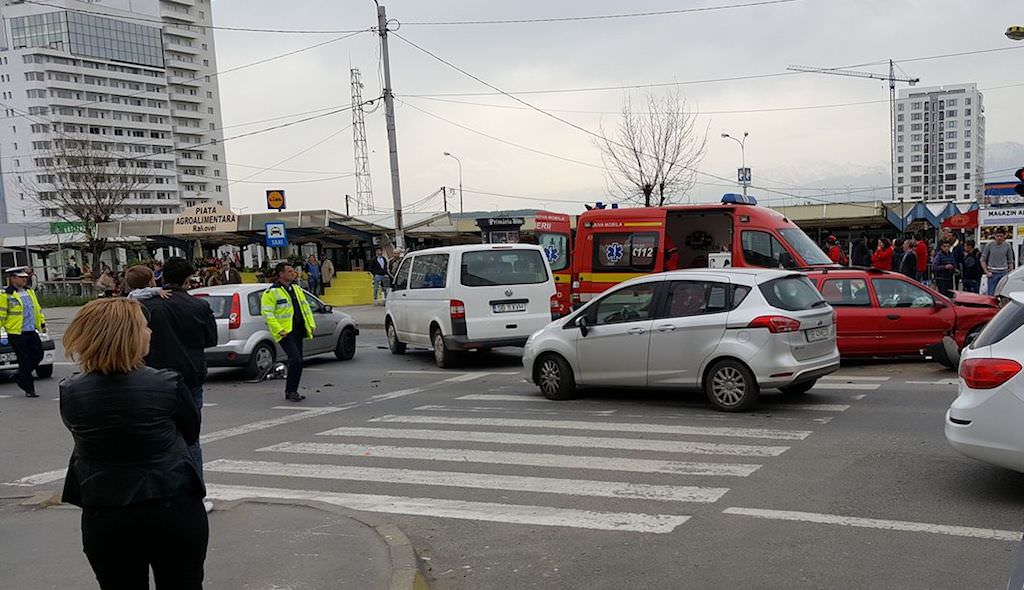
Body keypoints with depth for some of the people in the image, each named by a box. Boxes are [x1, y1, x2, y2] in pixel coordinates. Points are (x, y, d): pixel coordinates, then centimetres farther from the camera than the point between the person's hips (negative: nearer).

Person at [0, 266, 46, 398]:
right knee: (25, 361, -2)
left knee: (38, 354, 7)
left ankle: (20, 376, 29)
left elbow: (37, 309, 21)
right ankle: (29, 389, 8)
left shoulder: (29, 292, 12)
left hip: (31, 331, 7)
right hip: (16, 334, -7)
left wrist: (42, 323, 19)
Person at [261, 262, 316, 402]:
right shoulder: (271, 292, -8)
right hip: (285, 332, -8)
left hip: (297, 331, 8)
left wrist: (311, 324, 10)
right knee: (296, 359, -17)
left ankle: (291, 391, 19)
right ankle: (290, 391, -6)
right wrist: (279, 330, -21)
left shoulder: (296, 289, 17)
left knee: (296, 361, 9)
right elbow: (267, 313, -14)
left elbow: (305, 307, 22)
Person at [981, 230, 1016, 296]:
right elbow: (983, 260, 2)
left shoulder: (1007, 246, 5)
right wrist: (986, 272, -6)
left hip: (1004, 273, 2)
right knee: (991, 293, -4)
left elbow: (1010, 261, 12)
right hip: (993, 273, -2)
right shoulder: (989, 245, -1)